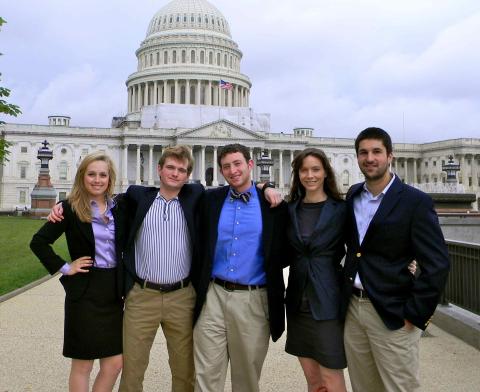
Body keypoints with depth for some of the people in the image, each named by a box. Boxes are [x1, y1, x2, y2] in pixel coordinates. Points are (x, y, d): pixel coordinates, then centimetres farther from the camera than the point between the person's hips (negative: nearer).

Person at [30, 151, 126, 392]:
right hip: (85, 291, -4)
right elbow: (38, 242, -7)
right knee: (83, 364, 9)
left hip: (114, 290, 4)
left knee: (115, 363, 9)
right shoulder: (70, 208, -5)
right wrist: (64, 267, -9)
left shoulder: (119, 207, 5)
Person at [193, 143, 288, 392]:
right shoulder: (210, 199, 5)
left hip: (254, 299, -1)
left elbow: (284, 253, 5)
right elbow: (200, 243, 11)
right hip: (213, 296, 1)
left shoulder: (273, 204, -2)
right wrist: (201, 282, 3)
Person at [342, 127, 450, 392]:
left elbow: (437, 265, -12)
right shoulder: (353, 195, 8)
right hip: (352, 309, 5)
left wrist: (415, 315, -12)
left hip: (392, 314, -5)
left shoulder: (415, 202, -10)